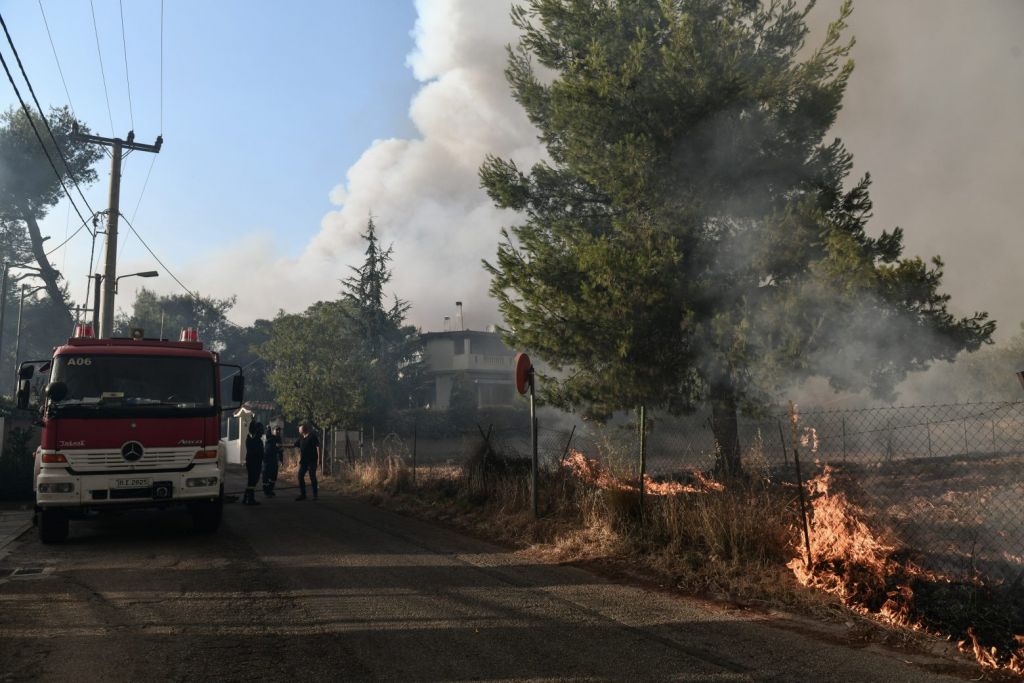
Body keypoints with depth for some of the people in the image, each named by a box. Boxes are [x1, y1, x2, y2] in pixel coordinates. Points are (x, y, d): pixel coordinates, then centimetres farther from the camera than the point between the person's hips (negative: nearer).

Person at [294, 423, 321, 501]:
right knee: (300, 476, 2)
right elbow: (295, 445, 22)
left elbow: (318, 446, -12)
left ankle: (315, 495, 9)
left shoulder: (312, 436, -9)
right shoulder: (301, 438, 11)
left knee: (312, 477, -1)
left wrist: (318, 458, -16)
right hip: (304, 461, 7)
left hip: (312, 460, -7)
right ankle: (302, 494, 11)